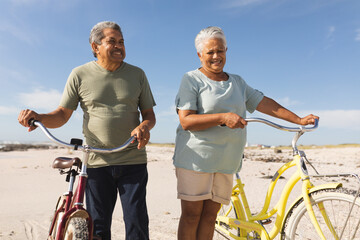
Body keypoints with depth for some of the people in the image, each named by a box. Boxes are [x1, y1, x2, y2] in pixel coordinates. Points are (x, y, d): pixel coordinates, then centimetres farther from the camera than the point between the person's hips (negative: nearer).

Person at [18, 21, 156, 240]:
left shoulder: (137, 74, 7)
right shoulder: (80, 75, 4)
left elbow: (149, 113, 9)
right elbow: (62, 115, 7)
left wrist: (144, 126, -15)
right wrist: (38, 118, -14)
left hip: (133, 161, 0)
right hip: (97, 162, 0)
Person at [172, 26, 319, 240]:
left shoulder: (237, 82, 17)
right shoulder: (192, 80, -2)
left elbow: (265, 103, 15)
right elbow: (186, 121, -13)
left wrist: (299, 120, 8)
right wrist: (223, 118, -22)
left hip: (226, 160, 5)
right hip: (196, 157, -5)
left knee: (210, 216, 8)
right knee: (192, 215, 0)